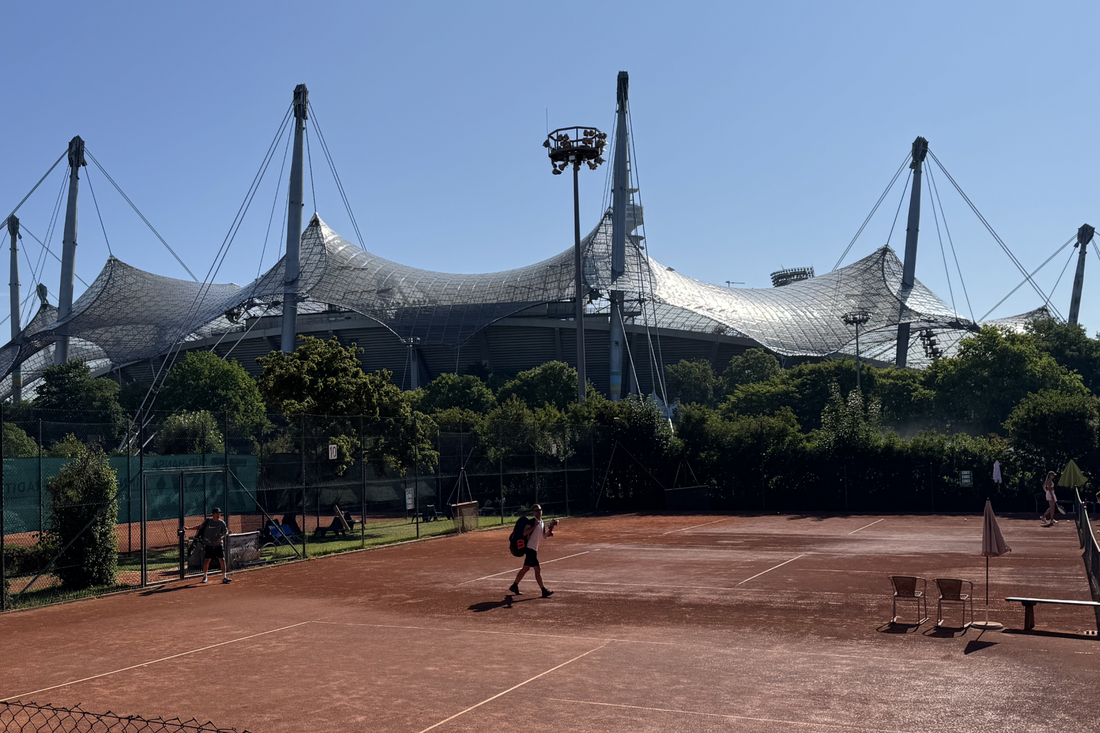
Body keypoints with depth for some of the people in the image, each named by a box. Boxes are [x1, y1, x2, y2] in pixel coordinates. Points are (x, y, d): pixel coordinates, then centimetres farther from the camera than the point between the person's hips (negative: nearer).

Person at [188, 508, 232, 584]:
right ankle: (205, 576, 23)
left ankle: (224, 577, 1)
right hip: (209, 545, -1)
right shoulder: (208, 521, -3)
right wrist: (189, 528, 4)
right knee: (206, 561, 0)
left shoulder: (222, 523, -2)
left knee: (222, 560, -6)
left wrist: (221, 538, -18)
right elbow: (200, 527, 9)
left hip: (218, 545, 1)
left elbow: (226, 531, -1)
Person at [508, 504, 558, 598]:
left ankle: (514, 586, 28)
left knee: (526, 568, 17)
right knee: (537, 569, -10)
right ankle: (544, 591, -9)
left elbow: (544, 535, 22)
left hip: (534, 548, 10)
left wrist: (551, 527, 9)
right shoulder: (532, 521, -14)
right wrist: (534, 526, -29)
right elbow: (524, 533, -23)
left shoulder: (542, 522, 13)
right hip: (529, 547, -10)